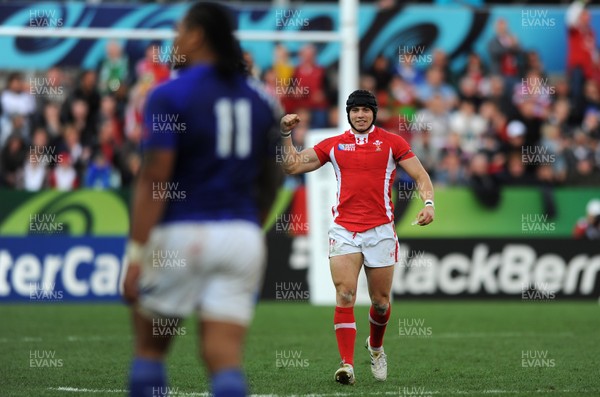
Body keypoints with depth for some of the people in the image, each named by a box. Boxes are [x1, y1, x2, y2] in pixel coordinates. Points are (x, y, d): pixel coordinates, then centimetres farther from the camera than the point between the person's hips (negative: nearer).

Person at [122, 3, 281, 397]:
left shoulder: (170, 95, -7)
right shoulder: (261, 99, 10)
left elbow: (154, 179, -13)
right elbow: (270, 180, 17)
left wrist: (137, 253, -13)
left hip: (181, 234, -4)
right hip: (243, 237, 4)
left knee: (150, 347, 13)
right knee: (225, 358, -1)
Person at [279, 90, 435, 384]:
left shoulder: (391, 142, 4)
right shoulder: (333, 145, 9)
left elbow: (420, 175, 2)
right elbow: (292, 166, 14)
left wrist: (428, 202, -16)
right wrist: (286, 135, 3)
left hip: (380, 230, 0)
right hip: (344, 230, 0)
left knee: (380, 301, 7)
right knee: (344, 296, -14)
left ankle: (375, 346, 38)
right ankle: (347, 365, -17)